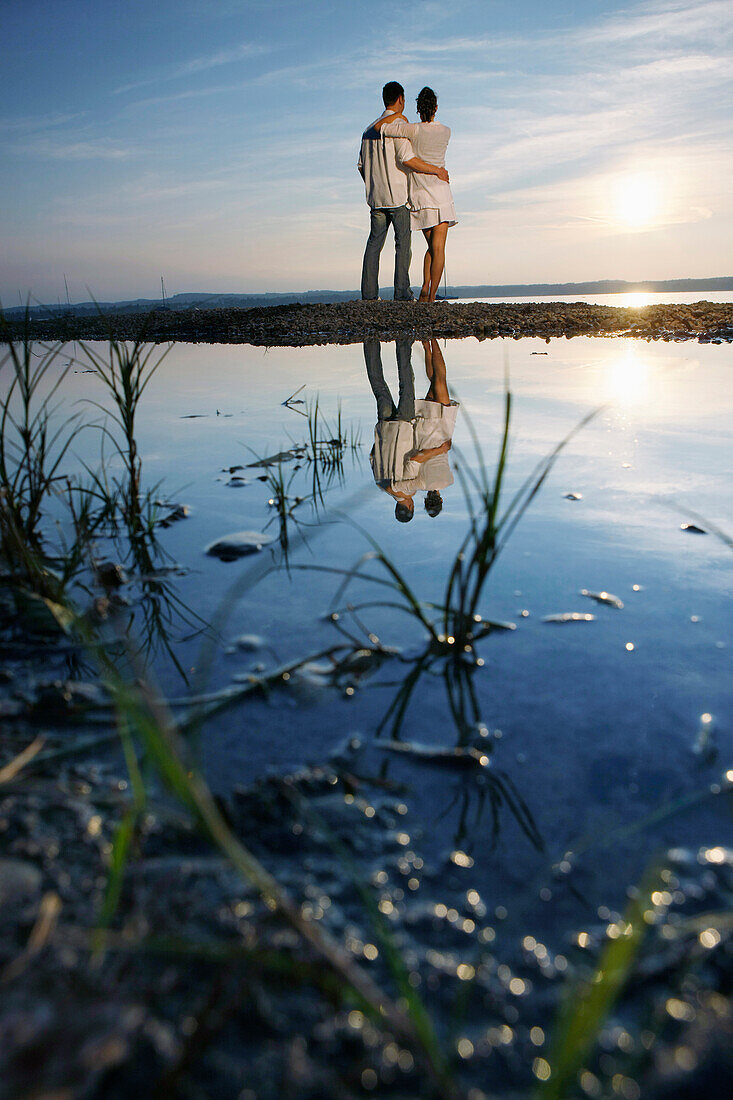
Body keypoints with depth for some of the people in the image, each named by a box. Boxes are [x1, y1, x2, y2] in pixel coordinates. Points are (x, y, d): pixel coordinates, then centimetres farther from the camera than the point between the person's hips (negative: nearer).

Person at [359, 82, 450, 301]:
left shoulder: (370, 129, 14)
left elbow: (362, 166, 17)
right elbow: (407, 159, -21)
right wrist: (437, 170, -12)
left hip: (376, 198, 6)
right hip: (398, 195, -6)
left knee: (374, 242, 7)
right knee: (403, 242, -2)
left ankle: (369, 291, 3)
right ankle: (402, 291, -6)